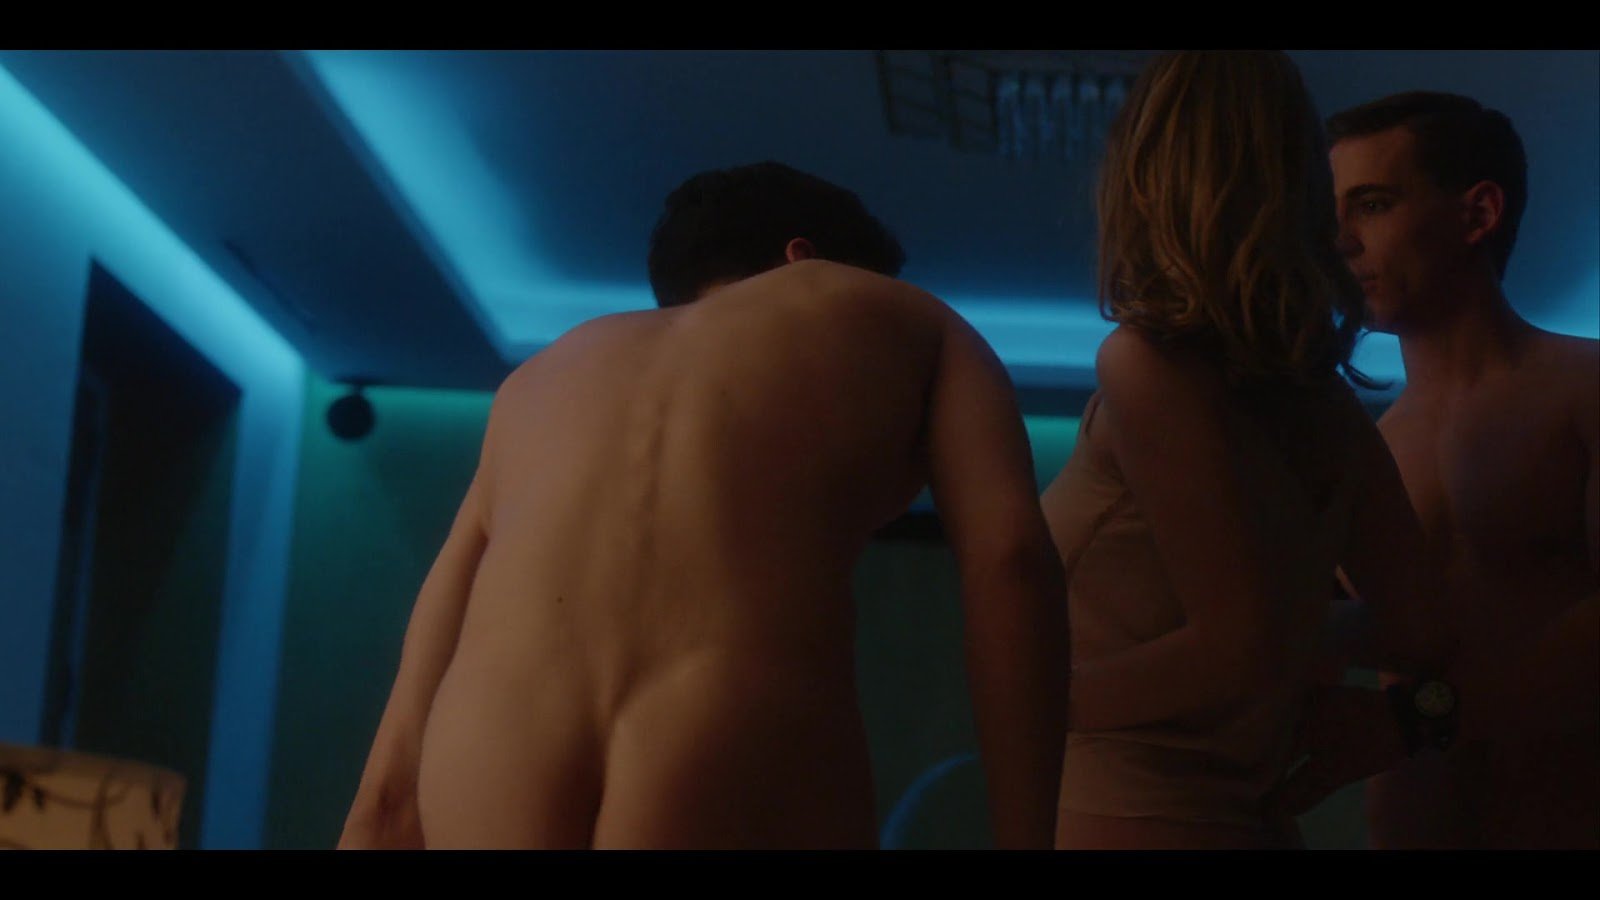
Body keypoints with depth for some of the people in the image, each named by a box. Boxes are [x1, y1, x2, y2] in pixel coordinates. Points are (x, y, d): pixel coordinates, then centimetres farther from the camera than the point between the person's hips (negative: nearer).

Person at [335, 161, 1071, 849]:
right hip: (734, 799, -4)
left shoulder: (545, 376, 33)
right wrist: (1023, 834, 5)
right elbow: (1008, 555, 7)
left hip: (481, 816, 4)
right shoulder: (903, 320, 26)